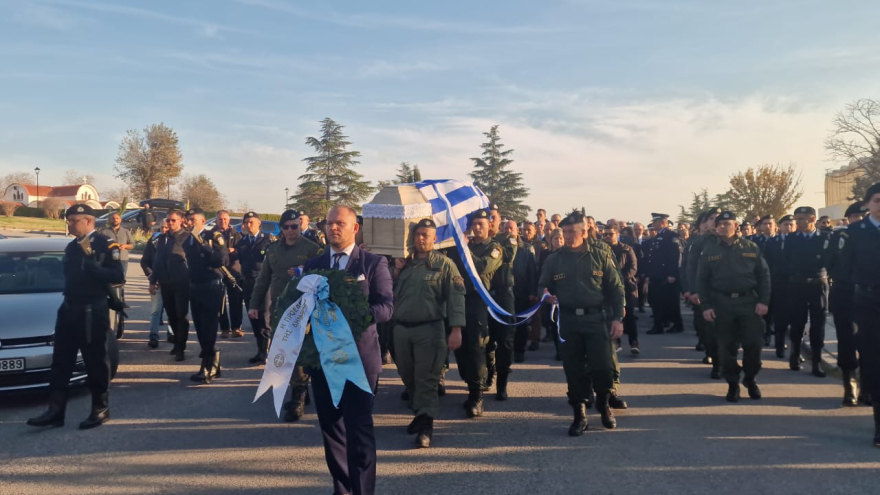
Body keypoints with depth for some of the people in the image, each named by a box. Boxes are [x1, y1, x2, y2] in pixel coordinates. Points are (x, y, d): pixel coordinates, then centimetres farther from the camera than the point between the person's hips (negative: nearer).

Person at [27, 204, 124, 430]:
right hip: (69, 310, 7)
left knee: (96, 362, 2)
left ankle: (100, 410, 14)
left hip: (93, 312, -7)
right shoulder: (72, 247, 14)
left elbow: (117, 277, -18)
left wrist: (91, 263, -25)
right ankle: (55, 411, 13)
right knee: (61, 362, 7)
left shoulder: (106, 245, -10)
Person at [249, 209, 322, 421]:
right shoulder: (273, 249, 10)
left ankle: (297, 400, 5)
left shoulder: (312, 249, -6)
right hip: (277, 308, 6)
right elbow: (263, 279, 12)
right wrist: (254, 304, 9)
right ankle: (301, 391, 31)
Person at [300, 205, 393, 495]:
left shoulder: (374, 263, -1)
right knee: (331, 425, 13)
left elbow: (387, 307, -9)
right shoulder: (312, 265, 11)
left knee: (359, 427, -1)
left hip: (359, 356, -4)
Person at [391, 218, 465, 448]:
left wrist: (456, 329, -17)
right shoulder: (403, 263, 13)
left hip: (429, 329, -5)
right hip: (401, 328, 5)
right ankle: (419, 413, 33)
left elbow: (456, 297, -9)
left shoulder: (444, 264, -1)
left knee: (426, 378, -4)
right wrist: (396, 272, -3)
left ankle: (425, 425, 4)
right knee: (408, 376, 15)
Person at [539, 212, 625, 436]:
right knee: (573, 369, 5)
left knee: (602, 367, -5)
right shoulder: (553, 260, 5)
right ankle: (579, 414, 21)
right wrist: (545, 295, -13)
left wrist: (618, 318, -2)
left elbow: (616, 289, 5)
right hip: (567, 321, 1)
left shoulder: (600, 257, 3)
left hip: (595, 319, -1)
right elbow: (542, 286, 11)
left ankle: (603, 404, 25)